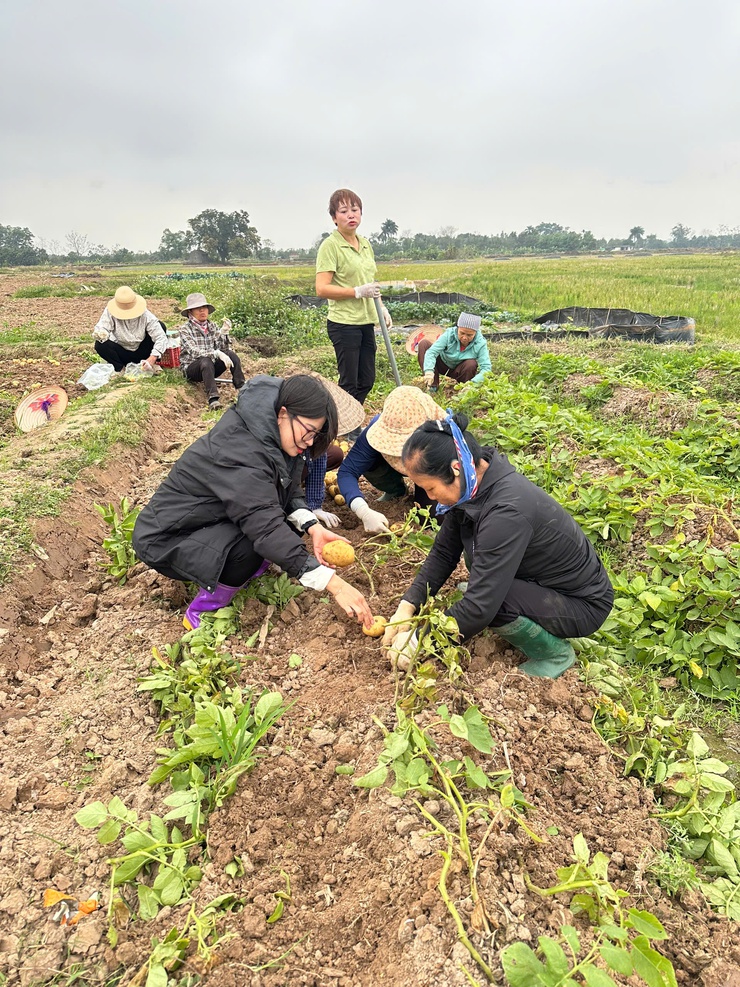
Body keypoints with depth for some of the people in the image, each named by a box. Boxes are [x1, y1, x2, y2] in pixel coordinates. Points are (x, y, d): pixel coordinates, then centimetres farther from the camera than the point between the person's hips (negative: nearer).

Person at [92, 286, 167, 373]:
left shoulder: (146, 315, -19)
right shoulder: (110, 311, -15)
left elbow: (161, 338, -26)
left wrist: (152, 358, -39)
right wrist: (100, 334, -49)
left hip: (141, 353, 0)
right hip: (122, 353, 1)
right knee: (99, 345, -28)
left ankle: (152, 364, -9)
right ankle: (119, 367, -4)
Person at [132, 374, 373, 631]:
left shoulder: (267, 431, -8)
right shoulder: (239, 451, -33)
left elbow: (288, 492, -3)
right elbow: (266, 529, -38)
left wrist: (313, 527, -24)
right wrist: (334, 584, -39)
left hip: (214, 520, 8)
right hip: (166, 539, -8)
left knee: (293, 522, -10)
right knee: (251, 547, -33)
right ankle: (201, 613, -8)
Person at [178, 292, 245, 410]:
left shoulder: (212, 326, 6)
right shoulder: (185, 329, -8)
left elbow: (223, 349, -1)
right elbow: (195, 352, -22)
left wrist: (224, 333, -18)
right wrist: (216, 353, -36)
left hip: (211, 367, 4)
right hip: (191, 368, -4)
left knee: (231, 354, -22)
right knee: (206, 361, -37)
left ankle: (242, 389, -30)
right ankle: (213, 398, -49)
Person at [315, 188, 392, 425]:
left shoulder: (366, 244, 14)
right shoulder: (330, 246, -10)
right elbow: (321, 289, -18)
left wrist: (382, 308, 17)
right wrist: (358, 292, -22)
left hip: (366, 322, 8)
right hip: (344, 323, -8)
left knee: (367, 380, 14)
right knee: (349, 383, -1)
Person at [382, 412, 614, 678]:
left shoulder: (506, 512, -36)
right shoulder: (475, 484, -10)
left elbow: (480, 608, -34)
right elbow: (444, 552, -2)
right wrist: (407, 605, -11)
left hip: (584, 605, -8)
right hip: (540, 580, 8)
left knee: (490, 598, -29)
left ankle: (555, 652, -1)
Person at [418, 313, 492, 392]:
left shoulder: (480, 343, -24)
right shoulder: (449, 334, -25)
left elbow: (486, 368, -32)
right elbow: (432, 352, -33)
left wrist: (472, 383, -49)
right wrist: (429, 370, -52)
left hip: (458, 372, -1)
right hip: (443, 364, 1)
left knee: (471, 364, -35)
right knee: (424, 344, -21)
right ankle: (433, 386, -19)